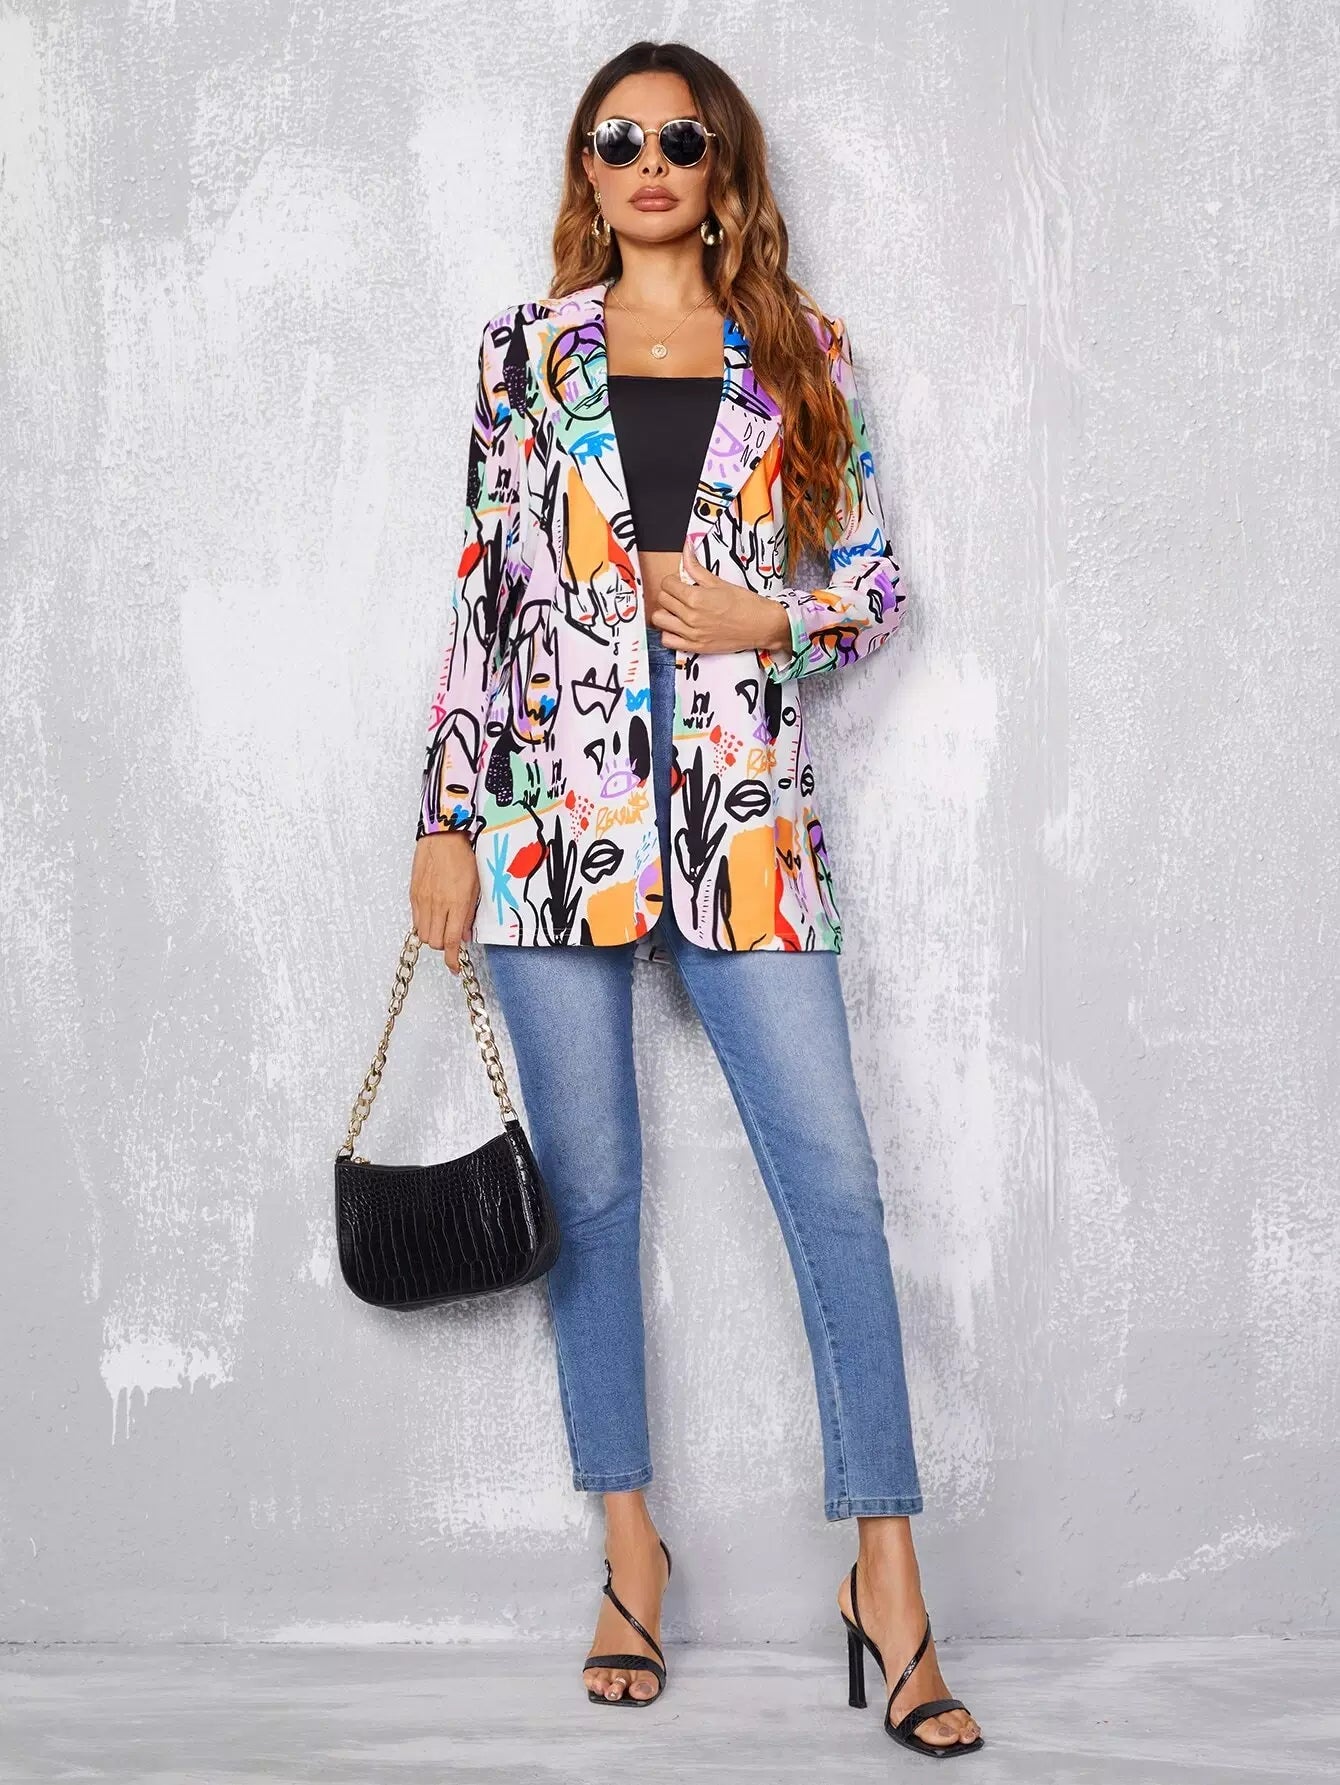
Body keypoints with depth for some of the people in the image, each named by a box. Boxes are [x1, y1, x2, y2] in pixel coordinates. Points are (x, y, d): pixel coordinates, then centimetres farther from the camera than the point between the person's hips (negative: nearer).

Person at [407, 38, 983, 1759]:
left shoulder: (800, 356, 10)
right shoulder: (527, 348, 9)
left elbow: (876, 578, 13)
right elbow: (484, 590, 8)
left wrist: (765, 619, -8)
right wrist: (446, 819, 4)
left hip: (742, 815, 0)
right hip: (557, 810, 0)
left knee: (835, 1180, -5)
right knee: (588, 1186, 6)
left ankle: (887, 1577, 4)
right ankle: (630, 1548, 20)